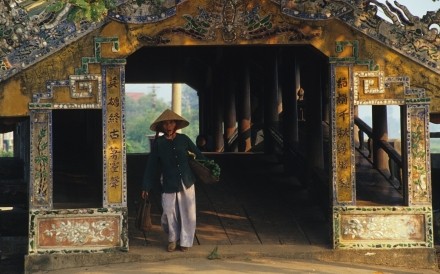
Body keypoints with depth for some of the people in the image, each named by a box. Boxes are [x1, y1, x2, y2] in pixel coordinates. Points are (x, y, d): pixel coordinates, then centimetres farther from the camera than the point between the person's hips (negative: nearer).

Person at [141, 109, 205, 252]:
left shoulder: (183, 139, 3)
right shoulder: (158, 143, 1)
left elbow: (198, 154, 13)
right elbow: (151, 166, 3)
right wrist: (146, 187, 2)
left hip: (186, 182, 1)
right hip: (169, 184, -1)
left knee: (187, 212, 2)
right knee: (169, 212, -5)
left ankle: (185, 241, 17)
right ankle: (173, 239, 17)